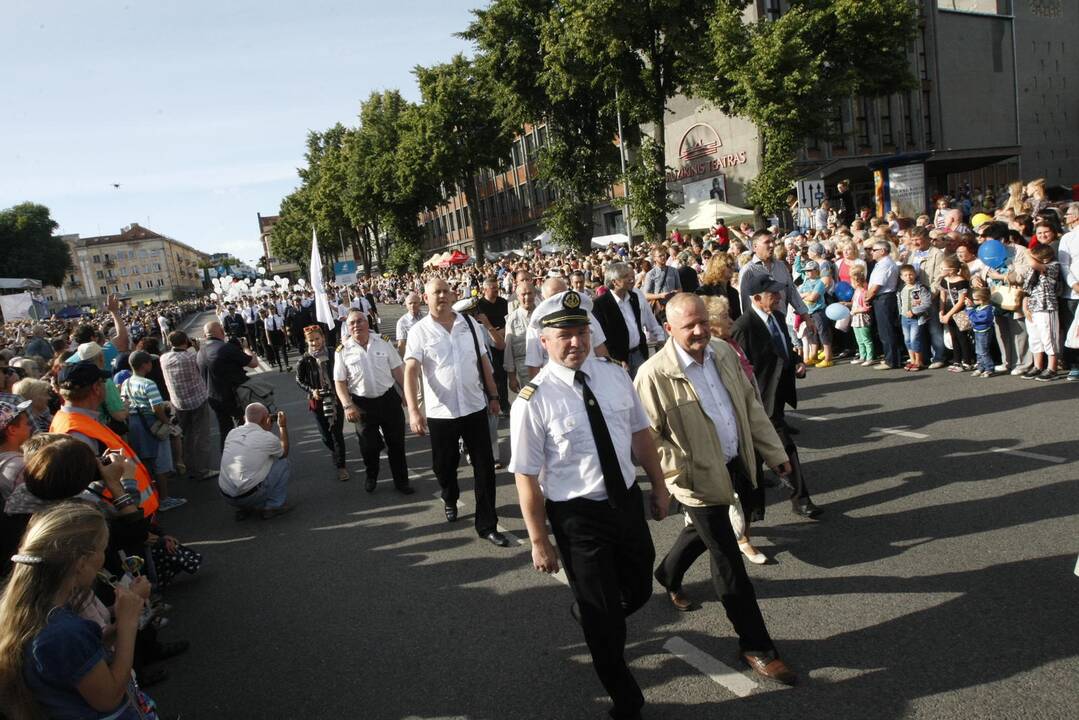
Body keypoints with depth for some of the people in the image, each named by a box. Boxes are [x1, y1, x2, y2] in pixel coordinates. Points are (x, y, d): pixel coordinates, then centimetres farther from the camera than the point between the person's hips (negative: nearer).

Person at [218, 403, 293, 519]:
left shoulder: (232, 433, 7)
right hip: (251, 496, -6)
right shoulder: (268, 438, -9)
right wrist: (283, 427, 23)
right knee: (284, 463, 9)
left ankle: (243, 509, 20)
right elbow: (284, 453, 15)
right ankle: (274, 506, 11)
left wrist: (266, 427, 28)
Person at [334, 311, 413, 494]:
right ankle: (371, 477, 36)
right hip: (362, 404, -1)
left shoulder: (383, 343, -1)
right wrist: (347, 406, -13)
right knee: (369, 445, 9)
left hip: (389, 398, 1)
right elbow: (340, 382, -4)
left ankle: (401, 481, 24)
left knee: (396, 443, 9)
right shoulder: (343, 351, -6)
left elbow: (397, 371, 5)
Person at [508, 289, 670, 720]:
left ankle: (589, 618, 58)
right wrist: (539, 541, -11)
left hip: (628, 501, 5)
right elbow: (527, 477, -15)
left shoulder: (614, 375, -5)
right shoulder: (534, 401, -20)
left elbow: (640, 433, 8)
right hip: (578, 515, -5)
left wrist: (659, 487, 14)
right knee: (601, 614, 10)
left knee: (638, 591, 23)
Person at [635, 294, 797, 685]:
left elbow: (751, 406, 8)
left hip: (736, 466, 7)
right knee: (730, 565, 3)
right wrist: (680, 469, -23)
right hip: (702, 479, -7)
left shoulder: (724, 352, -2)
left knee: (704, 533, 28)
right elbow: (647, 437, -16)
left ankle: (669, 572, 57)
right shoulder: (654, 374, -22)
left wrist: (774, 452, 10)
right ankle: (755, 645, 18)